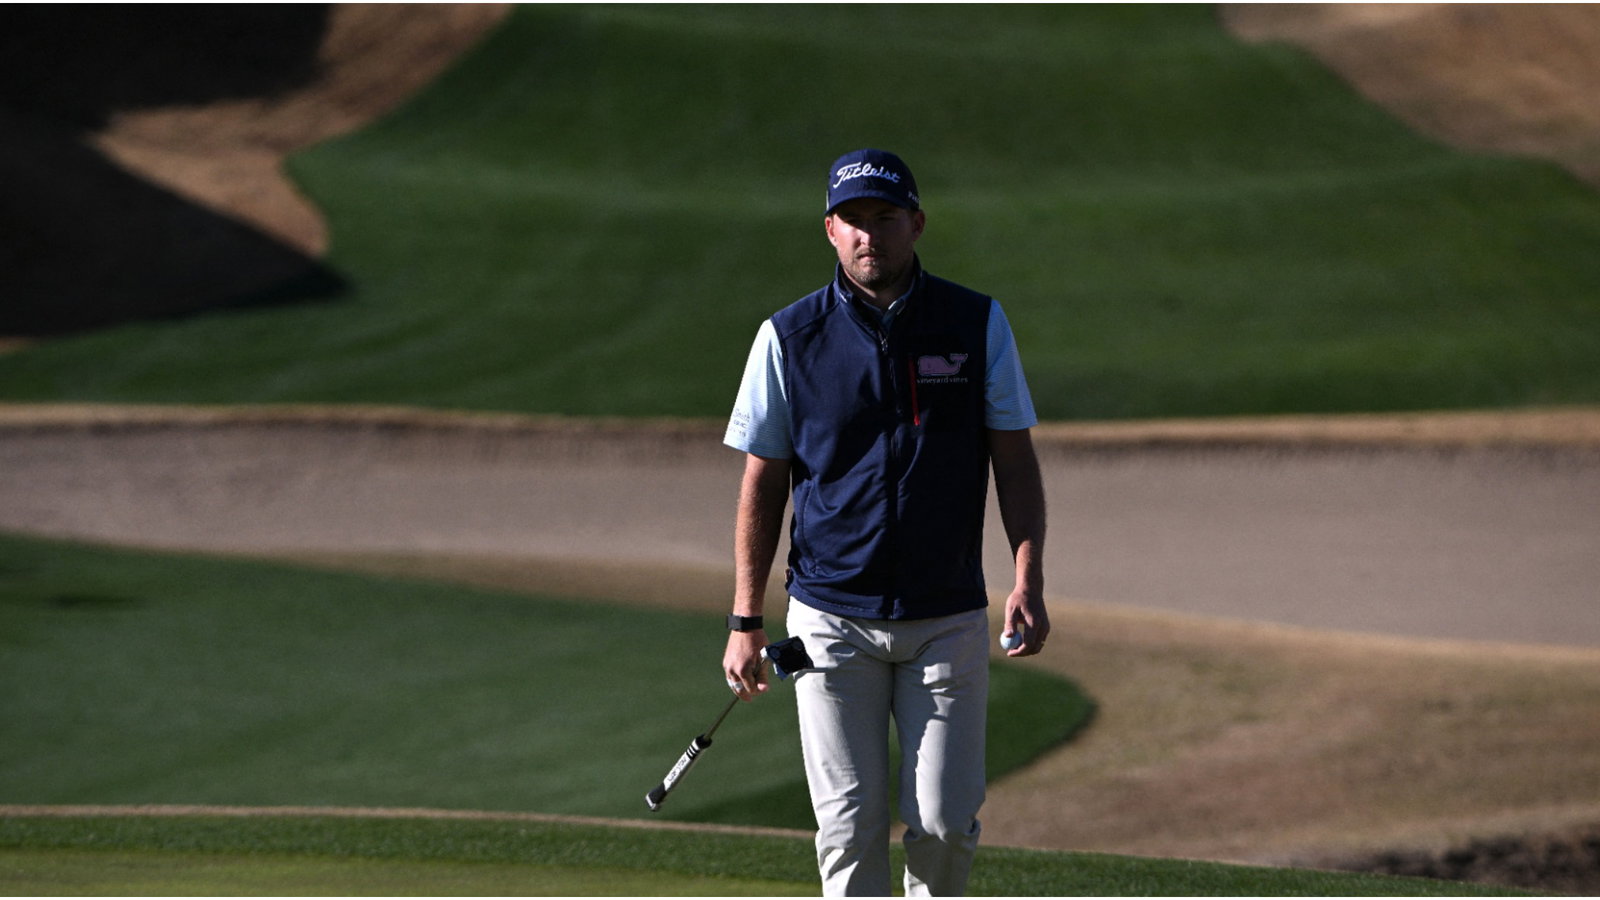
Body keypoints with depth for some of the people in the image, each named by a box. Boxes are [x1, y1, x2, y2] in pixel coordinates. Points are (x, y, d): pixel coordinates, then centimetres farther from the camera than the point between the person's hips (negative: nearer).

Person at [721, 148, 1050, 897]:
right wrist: (745, 621, 1)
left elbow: (1014, 460, 5)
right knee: (849, 825, -3)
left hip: (947, 620, 0)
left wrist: (1028, 582, -8)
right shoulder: (788, 337, 0)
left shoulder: (978, 324, 2)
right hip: (832, 619, 0)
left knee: (945, 820, -2)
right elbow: (763, 483, 5)